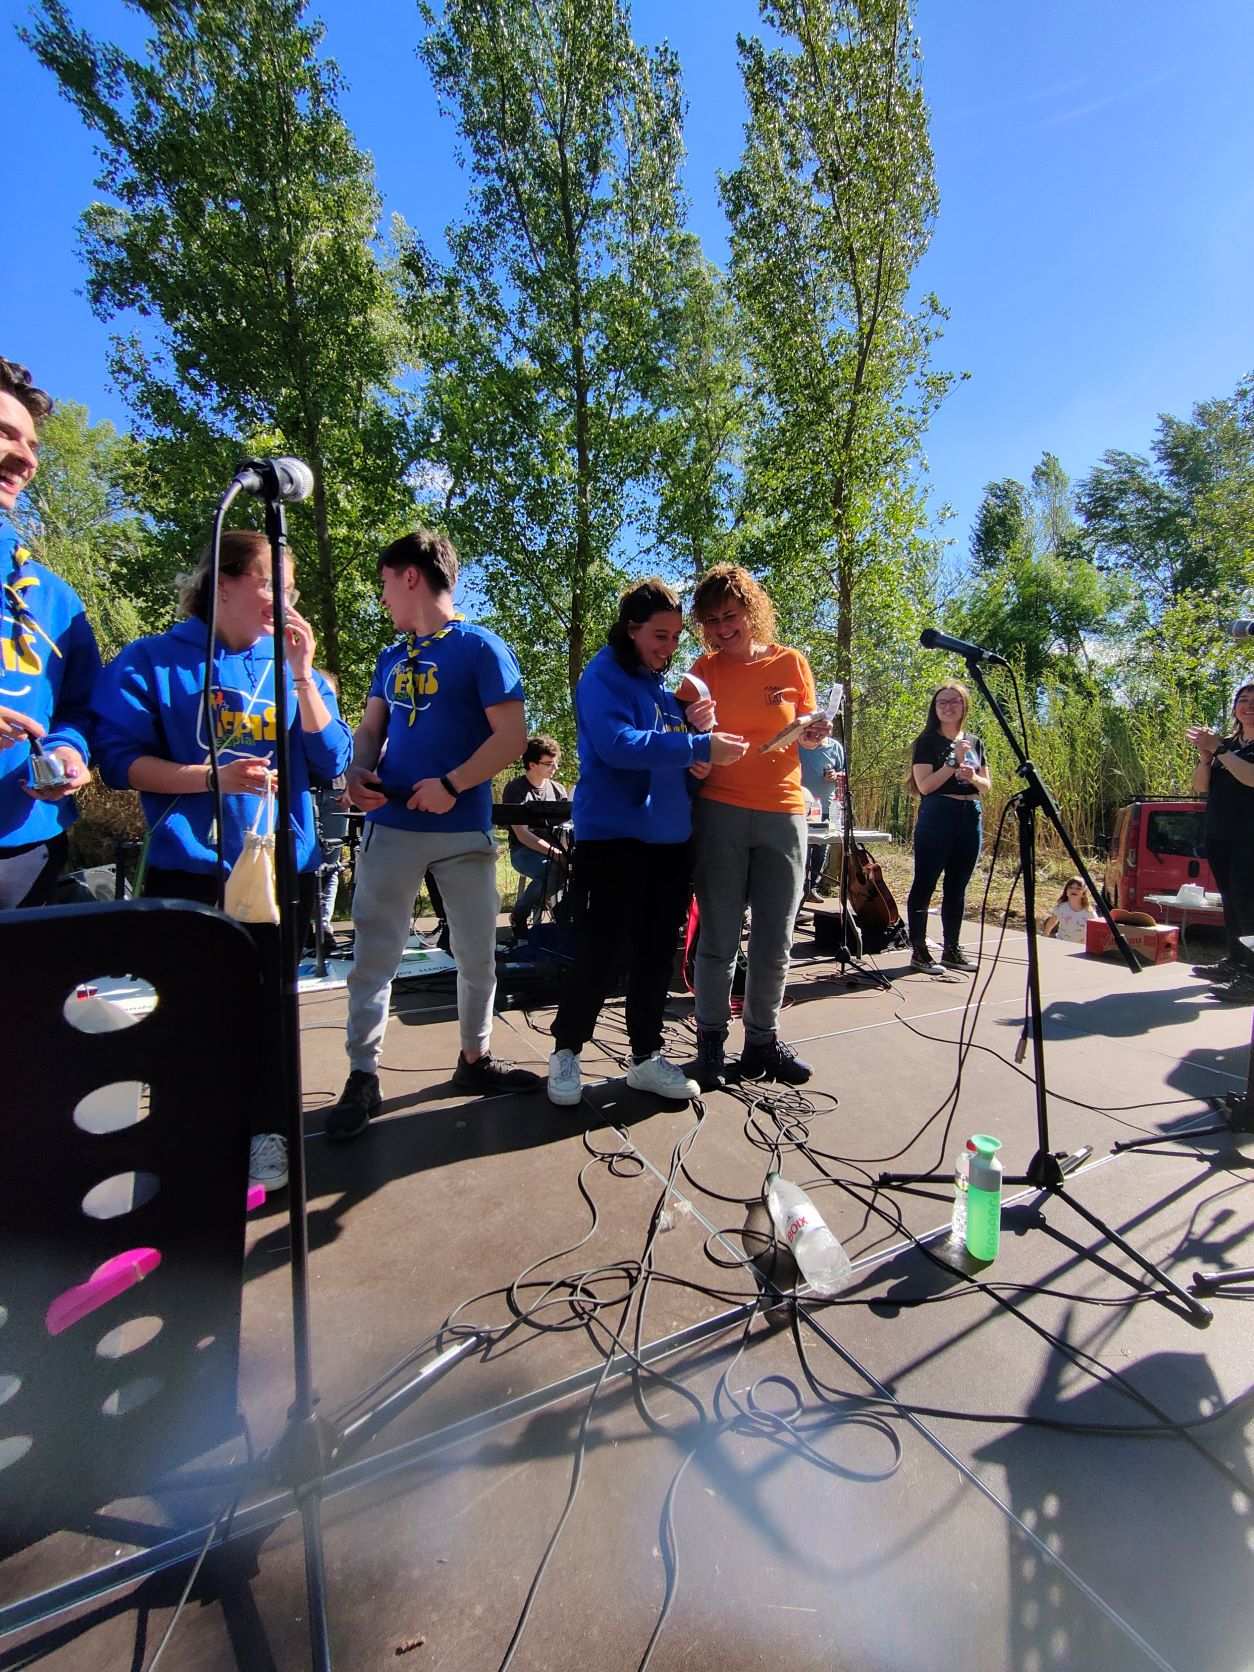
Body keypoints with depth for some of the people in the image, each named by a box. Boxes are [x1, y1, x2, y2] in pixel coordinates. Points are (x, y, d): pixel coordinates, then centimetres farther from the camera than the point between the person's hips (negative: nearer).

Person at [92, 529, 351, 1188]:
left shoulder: (291, 665, 9)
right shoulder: (155, 660, 1)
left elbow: (331, 762, 0)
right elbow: (120, 759, -4)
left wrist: (303, 675, -9)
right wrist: (212, 776, -19)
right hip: (188, 867, -2)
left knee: (268, 999, 9)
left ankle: (265, 1130, 26)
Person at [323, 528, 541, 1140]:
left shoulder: (480, 647, -3)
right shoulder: (391, 657, 15)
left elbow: (512, 735, -10)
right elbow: (370, 729, 17)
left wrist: (451, 784, -19)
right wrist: (358, 772, -4)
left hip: (463, 830, -4)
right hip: (391, 826, 4)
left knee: (477, 955, 8)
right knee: (372, 957, 3)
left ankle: (475, 1059, 28)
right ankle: (362, 1079, 16)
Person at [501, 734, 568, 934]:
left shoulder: (557, 789, 10)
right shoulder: (515, 789, -7)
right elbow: (522, 834, -15)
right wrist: (554, 853, -26)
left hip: (555, 848, 4)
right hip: (524, 851, -4)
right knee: (554, 871, -37)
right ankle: (519, 914, -10)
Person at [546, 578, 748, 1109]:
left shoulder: (665, 684, 16)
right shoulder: (603, 677, -6)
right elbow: (619, 745, -23)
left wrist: (695, 727, -1)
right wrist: (700, 746, -24)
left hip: (669, 837, 7)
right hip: (614, 835, -7)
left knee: (657, 953, 10)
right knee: (602, 952, -3)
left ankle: (646, 1056, 24)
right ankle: (565, 1051, 18)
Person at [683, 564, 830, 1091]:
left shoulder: (791, 663, 7)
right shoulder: (704, 668, 6)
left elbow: (808, 734, 14)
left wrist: (814, 732, -8)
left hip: (783, 814, 2)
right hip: (719, 813, -1)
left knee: (775, 939, 7)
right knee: (719, 937, 1)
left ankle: (762, 1041, 23)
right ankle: (710, 1041, 16)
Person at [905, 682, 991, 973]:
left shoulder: (974, 743, 15)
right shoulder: (928, 741, 0)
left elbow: (986, 786, 16)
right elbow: (925, 785, -10)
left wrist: (973, 777, -5)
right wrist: (954, 761, -14)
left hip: (970, 817, 6)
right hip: (937, 816, -5)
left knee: (957, 888, 10)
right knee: (925, 884, -4)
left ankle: (951, 949, 18)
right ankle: (918, 951, 0)